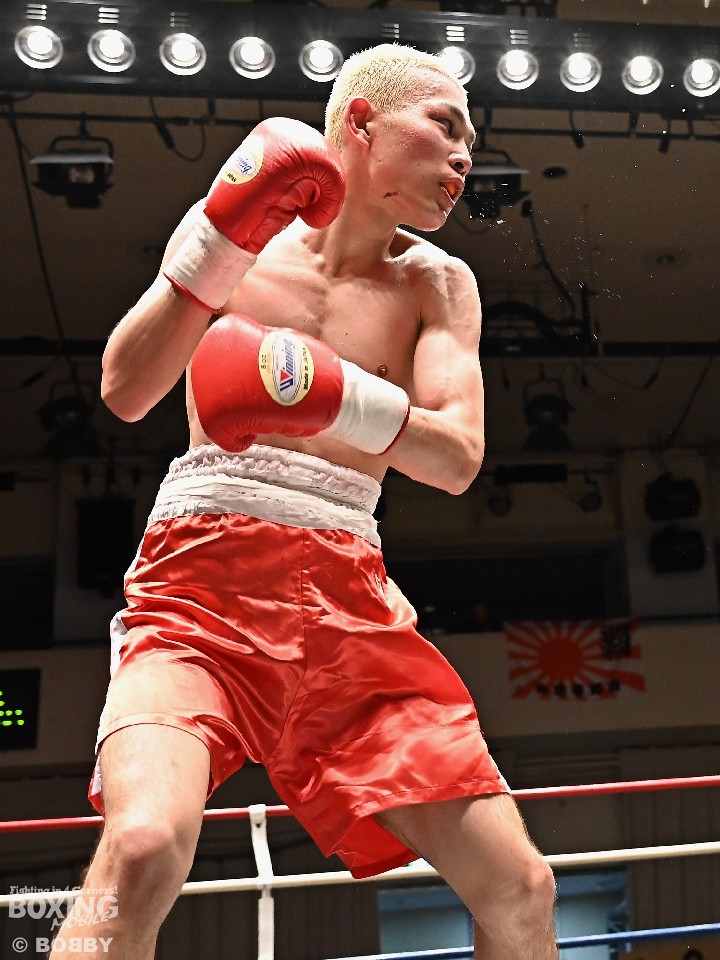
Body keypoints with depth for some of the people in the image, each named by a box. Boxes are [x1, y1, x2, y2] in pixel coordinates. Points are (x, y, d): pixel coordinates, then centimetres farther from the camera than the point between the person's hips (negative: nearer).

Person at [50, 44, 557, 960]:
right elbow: (125, 393, -5)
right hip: (204, 571, -2)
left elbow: (458, 461, -4)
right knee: (144, 848, -30)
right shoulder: (226, 225, 7)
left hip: (350, 595, 3)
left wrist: (336, 399, -22)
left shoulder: (436, 283, 11)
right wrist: (225, 239, -13)